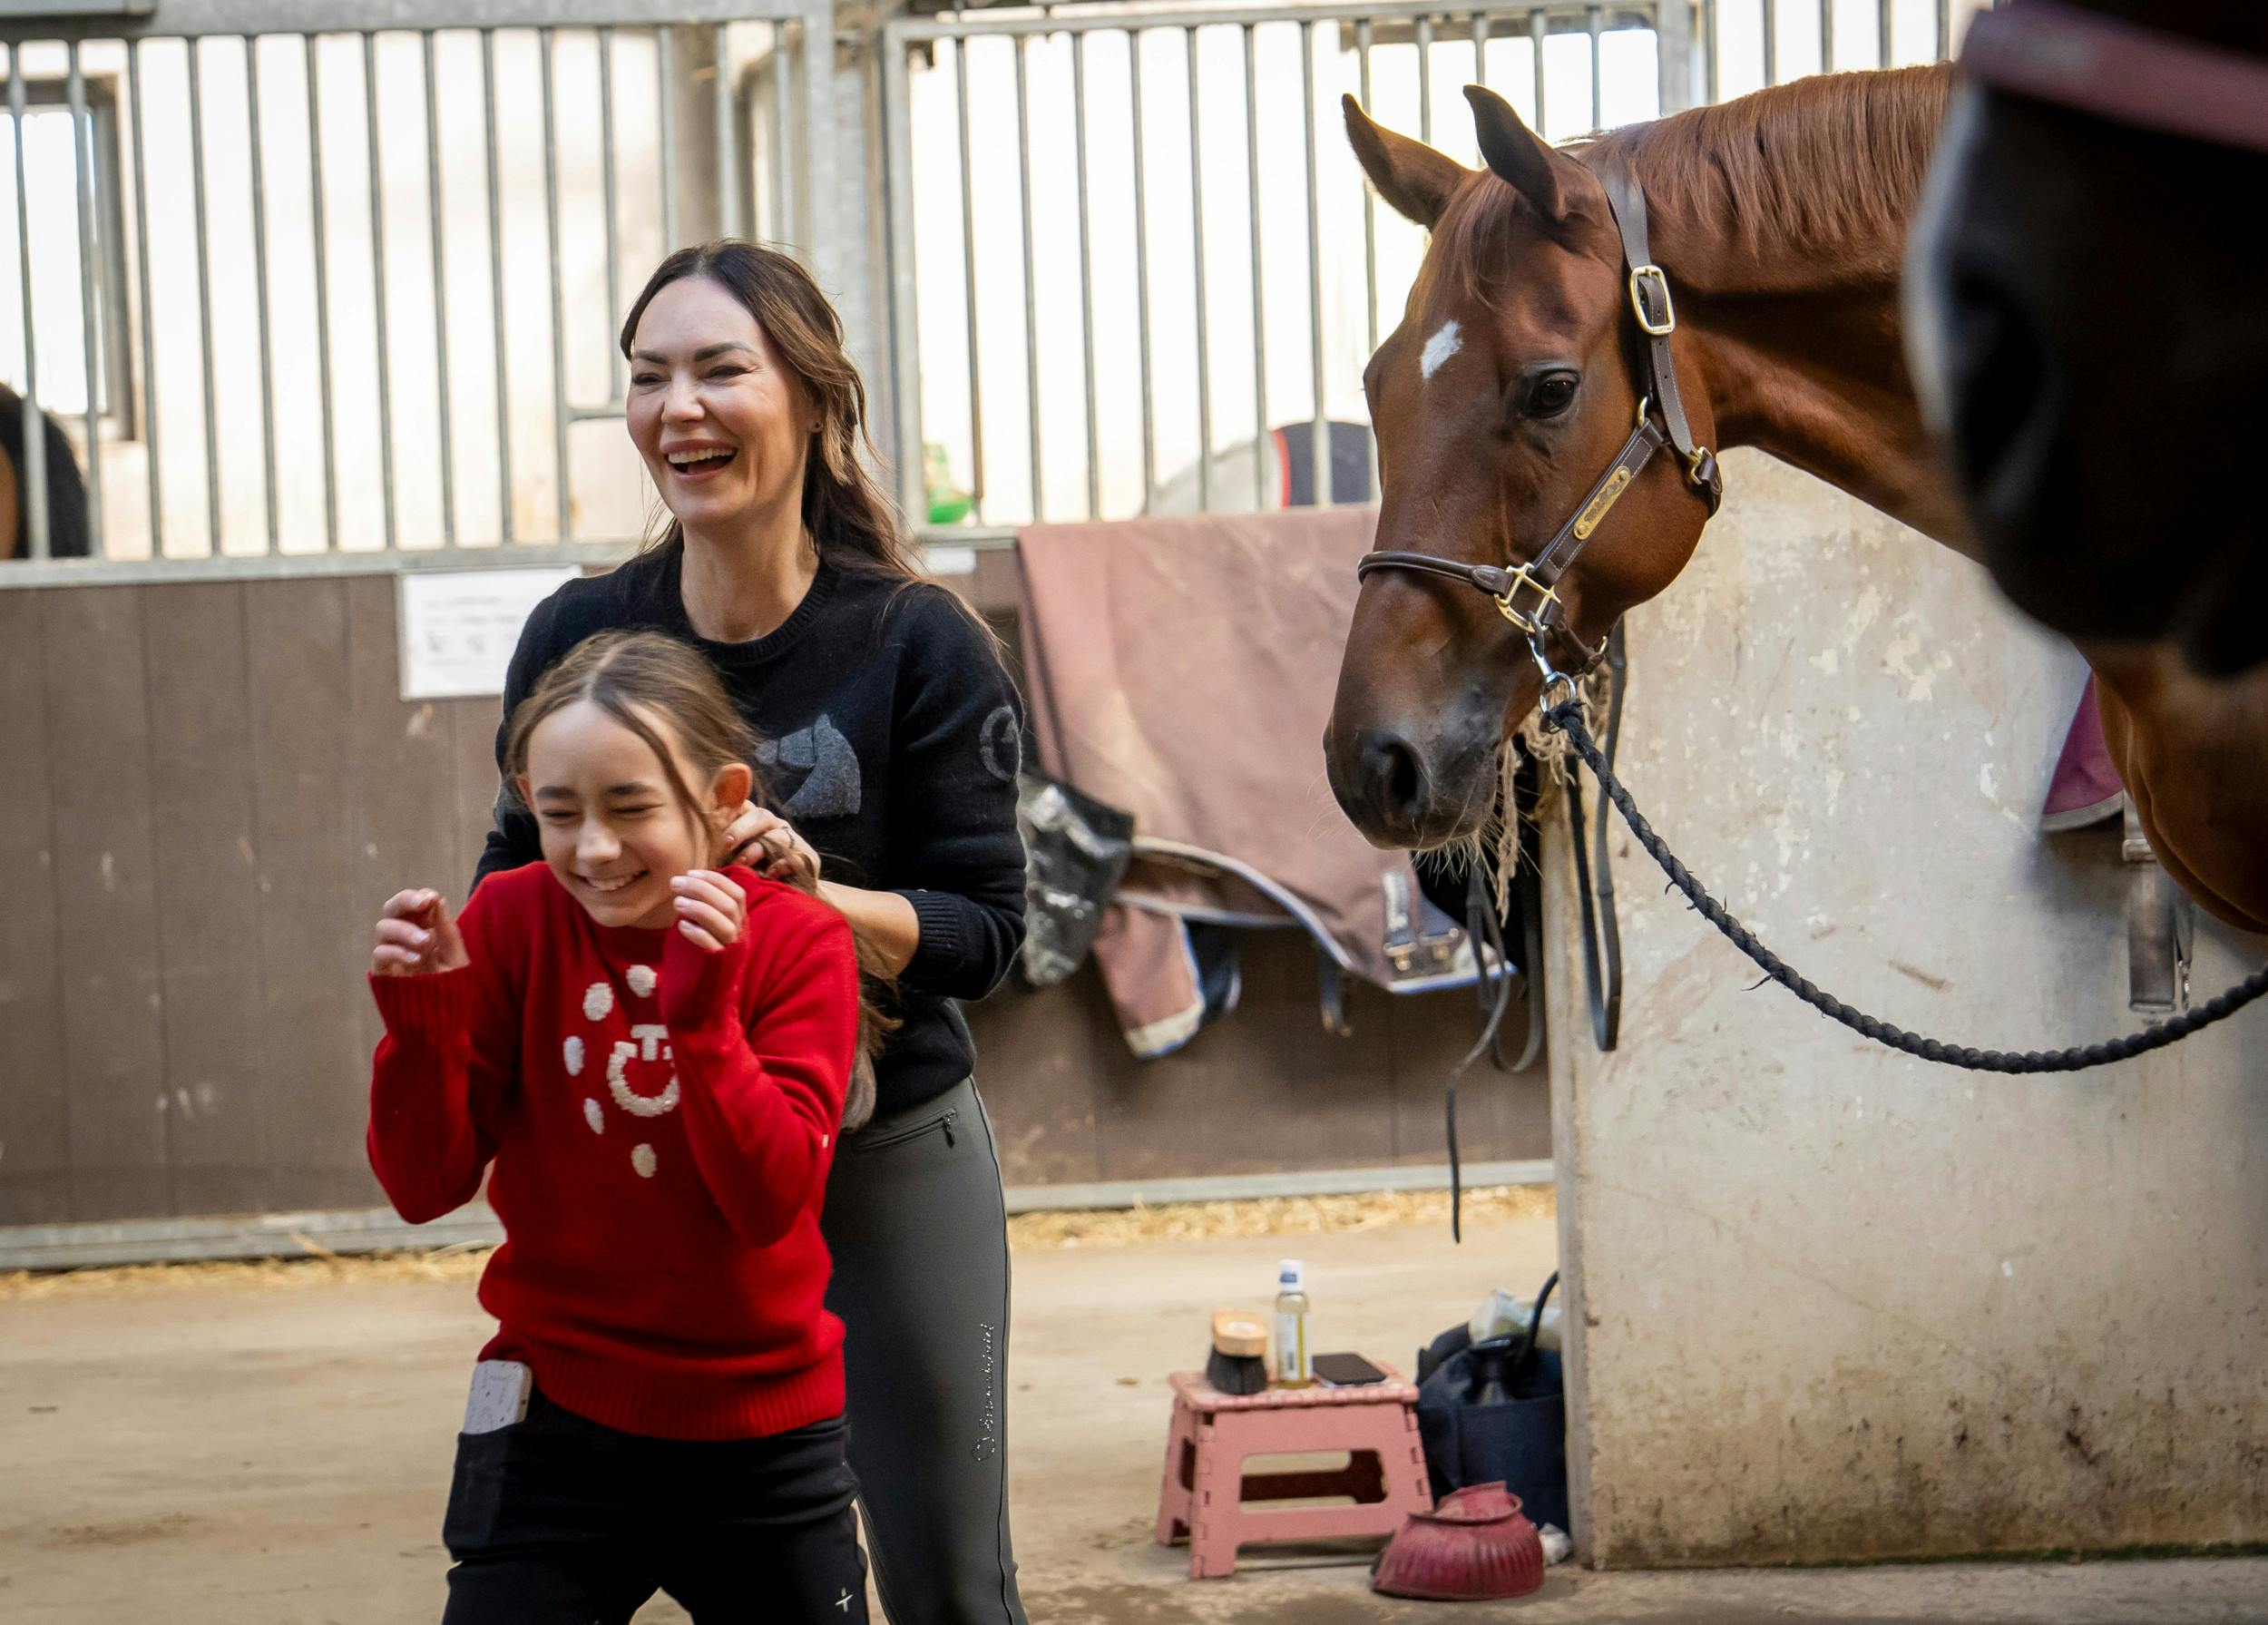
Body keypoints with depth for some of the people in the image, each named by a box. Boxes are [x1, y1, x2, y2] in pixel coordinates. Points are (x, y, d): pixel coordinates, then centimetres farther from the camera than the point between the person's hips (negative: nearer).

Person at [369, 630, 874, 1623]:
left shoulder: (797, 942, -7)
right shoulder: (510, 922, -4)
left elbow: (771, 1202, -18)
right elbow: (424, 1188, -5)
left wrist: (702, 1009, -28)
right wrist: (420, 1018, -20)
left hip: (763, 1439, 0)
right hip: (554, 1424, 0)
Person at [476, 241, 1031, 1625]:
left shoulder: (920, 645, -10)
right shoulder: (580, 637, -3)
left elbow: (984, 929, -11)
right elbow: (517, 885, 8)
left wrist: (806, 891, -28)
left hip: (891, 1158, -2)